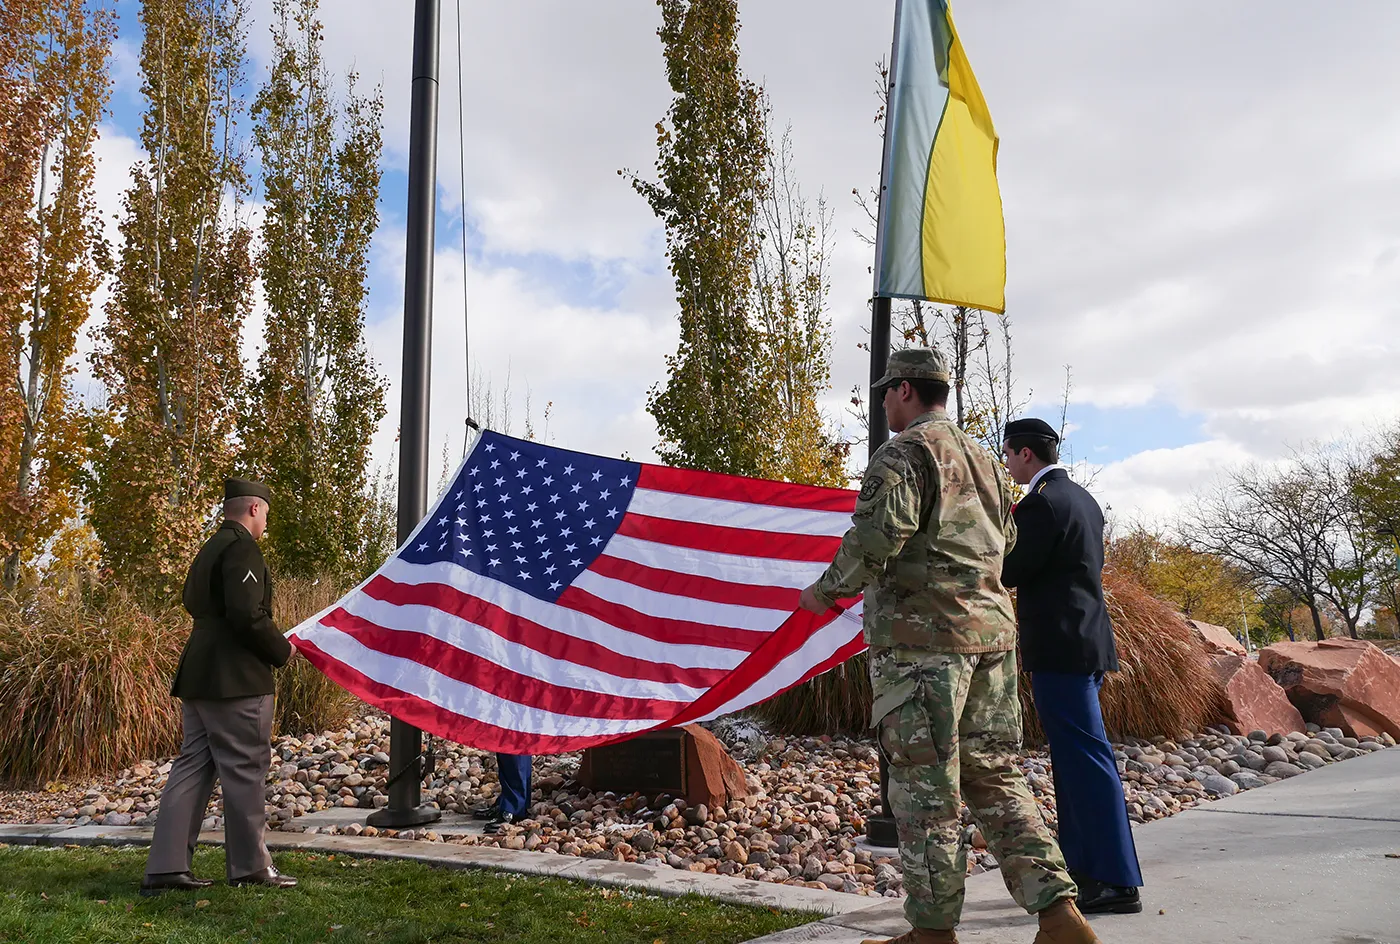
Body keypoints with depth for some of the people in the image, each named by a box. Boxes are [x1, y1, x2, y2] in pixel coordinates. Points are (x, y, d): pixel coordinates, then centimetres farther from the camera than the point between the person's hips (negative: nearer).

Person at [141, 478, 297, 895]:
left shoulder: (209, 549, 18)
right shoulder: (241, 547, -12)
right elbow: (246, 614, -23)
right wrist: (281, 650, -8)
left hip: (198, 678, 10)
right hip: (235, 680, -10)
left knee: (193, 766, 10)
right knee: (244, 770, -1)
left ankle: (166, 867, 11)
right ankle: (250, 866, 9)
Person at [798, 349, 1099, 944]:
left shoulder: (904, 453, -8)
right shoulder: (983, 459, 19)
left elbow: (877, 537, -19)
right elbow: (1005, 541, 23)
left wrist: (825, 591, -6)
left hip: (923, 636, -8)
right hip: (992, 630, 8)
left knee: (925, 789, 0)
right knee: (995, 778, 13)